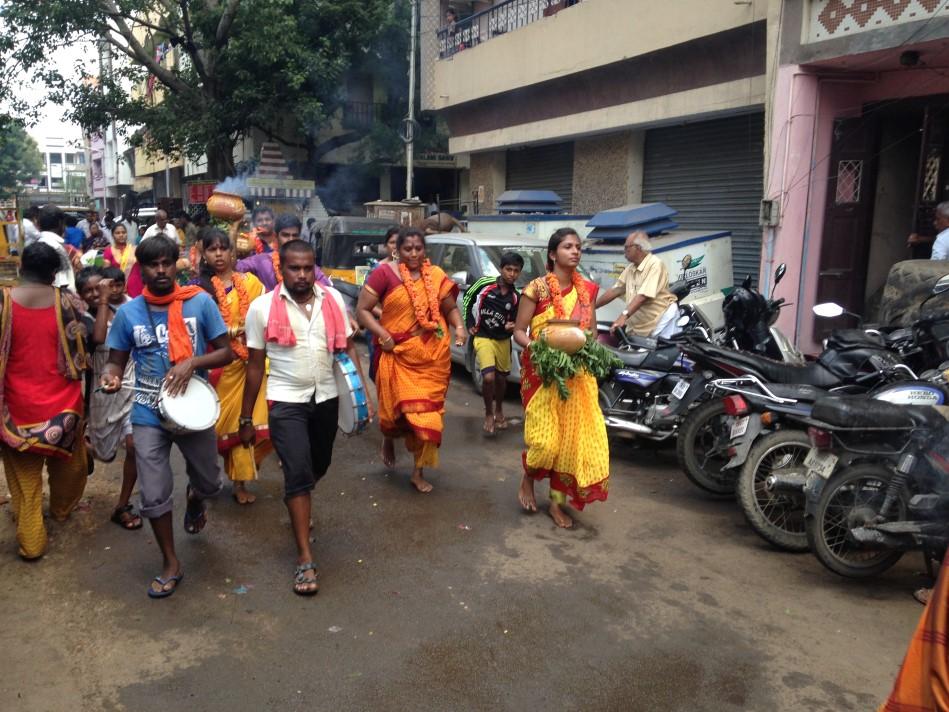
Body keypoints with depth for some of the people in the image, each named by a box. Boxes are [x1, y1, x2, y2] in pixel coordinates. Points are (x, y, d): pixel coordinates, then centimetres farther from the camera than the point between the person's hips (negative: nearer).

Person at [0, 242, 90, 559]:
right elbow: (83, 349, -3)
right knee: (68, 460, 25)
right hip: (62, 401, 1)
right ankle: (62, 509, 47)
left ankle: (31, 542, 19)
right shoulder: (68, 301, -9)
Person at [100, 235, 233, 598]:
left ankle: (194, 501, 54)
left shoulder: (200, 302, -7)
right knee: (153, 496, 1)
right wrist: (111, 376, -19)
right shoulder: (128, 312, -3)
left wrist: (192, 363, -21)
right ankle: (170, 563, 22)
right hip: (149, 415, 0)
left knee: (209, 482, 15)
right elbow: (117, 361, 4)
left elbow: (226, 353, -4)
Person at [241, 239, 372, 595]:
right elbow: (255, 366, -1)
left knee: (318, 467, 19)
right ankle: (305, 558, -1)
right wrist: (246, 418, 3)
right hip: (286, 401, -3)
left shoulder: (333, 299, -2)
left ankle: (295, 499, 52)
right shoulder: (262, 308, -7)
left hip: (326, 398, 4)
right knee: (298, 473, -9)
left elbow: (348, 349, 6)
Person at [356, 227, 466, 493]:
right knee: (398, 407, 1)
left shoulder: (437, 276, 5)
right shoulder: (385, 273, -5)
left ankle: (419, 470, 21)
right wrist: (384, 336, -14)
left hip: (433, 356, 3)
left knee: (427, 411, 6)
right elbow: (362, 309, -4)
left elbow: (450, 307, 14)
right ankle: (388, 439, 39)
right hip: (397, 354, -3)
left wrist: (459, 327, -6)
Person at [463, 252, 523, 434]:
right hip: (483, 338, -3)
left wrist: (511, 327, -18)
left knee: (501, 378, 14)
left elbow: (515, 321, 5)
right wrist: (469, 323, 1)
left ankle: (499, 411, 40)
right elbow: (468, 297, 3)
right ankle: (488, 414, 5)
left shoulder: (515, 297, -5)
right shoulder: (485, 283, -13)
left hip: (503, 340, 4)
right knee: (489, 377, -18)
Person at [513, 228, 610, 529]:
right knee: (545, 437, -9)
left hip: (577, 374, 5)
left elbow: (592, 332, 13)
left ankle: (557, 502, 19)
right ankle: (528, 479, 24)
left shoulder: (587, 290, 7)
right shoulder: (537, 288, -6)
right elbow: (519, 331, -5)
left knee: (574, 437, 3)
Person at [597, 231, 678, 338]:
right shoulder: (630, 268, 14)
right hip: (639, 327, 8)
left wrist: (624, 316, -31)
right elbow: (615, 290, 16)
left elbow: (643, 296, -23)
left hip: (661, 318, -8)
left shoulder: (655, 264, -13)